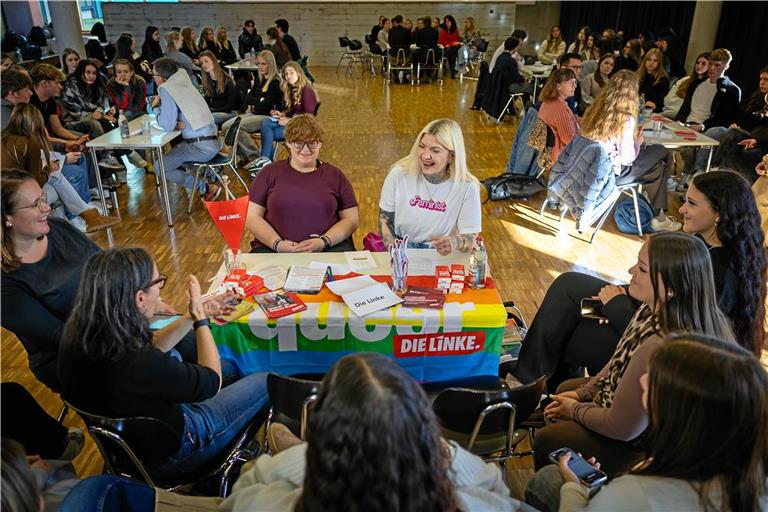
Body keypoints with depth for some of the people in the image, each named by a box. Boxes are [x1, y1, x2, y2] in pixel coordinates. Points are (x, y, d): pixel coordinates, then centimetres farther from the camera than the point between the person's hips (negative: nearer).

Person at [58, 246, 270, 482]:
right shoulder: (138, 365, -40)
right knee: (264, 382, 4)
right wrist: (201, 319, -12)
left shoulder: (75, 334, -17)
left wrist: (192, 317, -1)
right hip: (167, 456, -7)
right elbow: (212, 381, -20)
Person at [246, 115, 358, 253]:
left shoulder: (335, 176, 15)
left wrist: (324, 242, -8)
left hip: (329, 248, 0)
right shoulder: (270, 173, 14)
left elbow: (351, 219, 10)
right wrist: (278, 244, -9)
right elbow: (251, 217, 8)